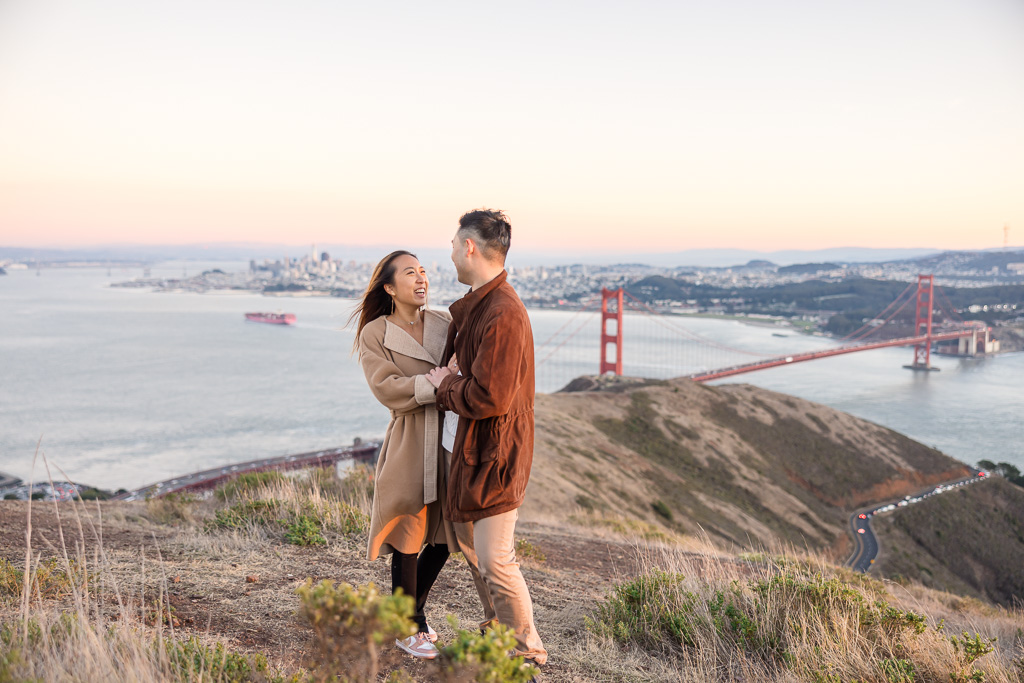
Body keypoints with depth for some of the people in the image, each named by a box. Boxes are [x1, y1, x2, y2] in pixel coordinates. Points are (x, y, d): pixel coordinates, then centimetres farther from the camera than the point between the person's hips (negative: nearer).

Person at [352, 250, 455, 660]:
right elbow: (389, 389, -16)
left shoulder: (444, 323, 9)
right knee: (408, 541, 4)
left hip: (450, 441, 5)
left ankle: (408, 612, 35)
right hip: (409, 447, -5)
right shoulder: (374, 335, -3)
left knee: (444, 538, 12)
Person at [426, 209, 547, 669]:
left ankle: (527, 654, 14)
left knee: (494, 560, -3)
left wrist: (445, 386, -11)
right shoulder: (471, 306, 10)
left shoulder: (503, 315, -23)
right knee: (469, 543, 21)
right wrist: (449, 378, 0)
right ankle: (498, 629, 39)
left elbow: (489, 396, -28)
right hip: (462, 447, 10)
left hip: (491, 455, -10)